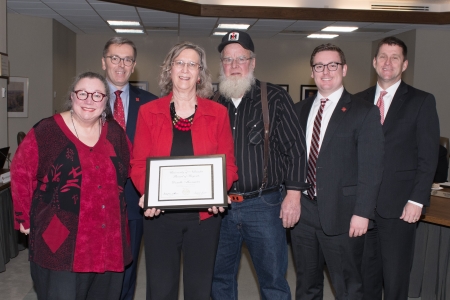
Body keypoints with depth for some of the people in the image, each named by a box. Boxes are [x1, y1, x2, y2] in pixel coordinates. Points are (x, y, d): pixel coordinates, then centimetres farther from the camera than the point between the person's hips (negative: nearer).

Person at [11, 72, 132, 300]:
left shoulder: (115, 132, 6)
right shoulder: (46, 131, -7)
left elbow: (129, 169, 18)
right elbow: (21, 174, -3)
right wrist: (25, 218, -1)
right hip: (59, 244, -4)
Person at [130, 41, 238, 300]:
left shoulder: (218, 113, 2)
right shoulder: (148, 112, 2)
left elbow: (228, 162, 2)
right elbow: (139, 164, 1)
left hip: (204, 215, 1)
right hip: (159, 214, 0)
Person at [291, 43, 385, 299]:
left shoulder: (365, 112, -5)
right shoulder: (300, 110, 10)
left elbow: (371, 169, -9)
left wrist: (362, 213, -14)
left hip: (342, 215, -4)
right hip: (302, 211, 5)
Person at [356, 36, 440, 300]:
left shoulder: (421, 101, 0)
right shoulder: (360, 101, 10)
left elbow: (428, 156, -4)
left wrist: (417, 200, -10)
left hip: (399, 205, -3)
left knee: (396, 277, 5)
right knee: (366, 273, 12)